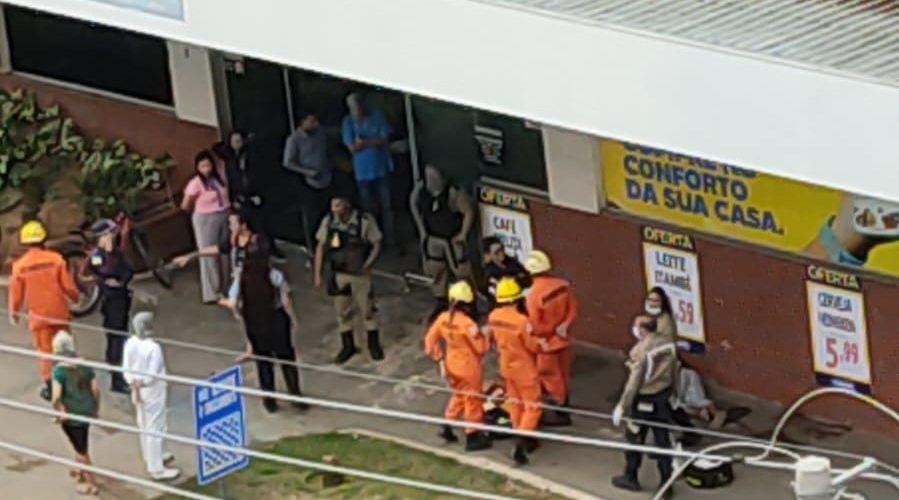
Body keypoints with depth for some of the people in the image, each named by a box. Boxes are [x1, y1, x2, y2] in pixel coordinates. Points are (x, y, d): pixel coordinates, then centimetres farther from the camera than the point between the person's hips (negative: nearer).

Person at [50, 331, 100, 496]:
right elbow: (95, 389, -2)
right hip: (87, 410, 5)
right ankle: (81, 471, 50)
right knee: (81, 445, 30)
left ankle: (91, 484, 20)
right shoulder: (84, 365, -5)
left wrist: (59, 412, -9)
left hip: (70, 414, -5)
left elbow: (56, 397, -25)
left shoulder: (59, 369, -20)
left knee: (81, 449, 11)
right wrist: (96, 408, 12)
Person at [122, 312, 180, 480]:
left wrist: (133, 383, -7)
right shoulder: (153, 348, -27)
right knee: (155, 428, 3)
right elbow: (153, 374, -24)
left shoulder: (130, 344, -6)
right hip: (152, 390, -8)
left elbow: (126, 368, -2)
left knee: (144, 425, 24)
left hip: (137, 389, 8)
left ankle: (151, 458, 43)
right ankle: (156, 468, 10)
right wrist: (140, 383, -9)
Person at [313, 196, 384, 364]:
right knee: (342, 312, 13)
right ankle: (347, 346, 30)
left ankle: (374, 344, 28)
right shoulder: (328, 221, -9)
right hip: (337, 274, 3)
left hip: (360, 274, -3)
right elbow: (321, 247, 1)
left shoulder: (365, 221, -18)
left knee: (367, 310, 10)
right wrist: (317, 273, 1)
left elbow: (376, 245, -9)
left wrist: (366, 265, -21)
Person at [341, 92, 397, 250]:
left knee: (386, 205, 3)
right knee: (368, 208, 9)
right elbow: (352, 147, -11)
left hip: (381, 168, 0)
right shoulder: (348, 122, -5)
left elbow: (384, 139, -10)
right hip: (363, 171, 0)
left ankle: (390, 238, 10)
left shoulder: (376, 116, -5)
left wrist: (363, 142, -13)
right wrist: (373, 141, -11)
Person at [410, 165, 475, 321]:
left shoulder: (453, 193, -29)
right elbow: (413, 204, 7)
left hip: (452, 238, -5)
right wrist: (421, 228, 4)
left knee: (461, 270, 3)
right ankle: (441, 303, 32)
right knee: (435, 270, 14)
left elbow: (468, 212, -20)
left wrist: (463, 234, -15)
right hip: (432, 238, 5)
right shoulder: (420, 189, -14)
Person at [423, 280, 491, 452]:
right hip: (469, 367, -6)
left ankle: (447, 426, 28)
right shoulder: (467, 323, -27)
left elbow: (430, 339, 1)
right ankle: (472, 436, 19)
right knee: (473, 400, 10)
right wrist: (485, 336, -1)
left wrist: (439, 359, 11)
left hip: (452, 365, 6)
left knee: (459, 395, 28)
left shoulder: (443, 318, -9)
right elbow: (481, 347, -20)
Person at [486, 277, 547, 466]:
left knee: (515, 402, 23)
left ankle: (524, 440, 37)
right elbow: (532, 345, -20)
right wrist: (541, 344, 1)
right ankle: (520, 446, -5)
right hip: (524, 367, -7)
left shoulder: (493, 316, -11)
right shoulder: (522, 320, -31)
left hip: (506, 365, 7)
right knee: (532, 407, 6)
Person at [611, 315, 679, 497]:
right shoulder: (669, 343, -6)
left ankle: (630, 478, 29)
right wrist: (671, 392, 21)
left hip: (644, 400, -6)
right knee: (662, 440, 12)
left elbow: (634, 382, -22)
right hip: (664, 397, 6)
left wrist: (622, 406, -15)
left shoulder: (640, 350, -25)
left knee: (634, 437, 14)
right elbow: (674, 372, 6)